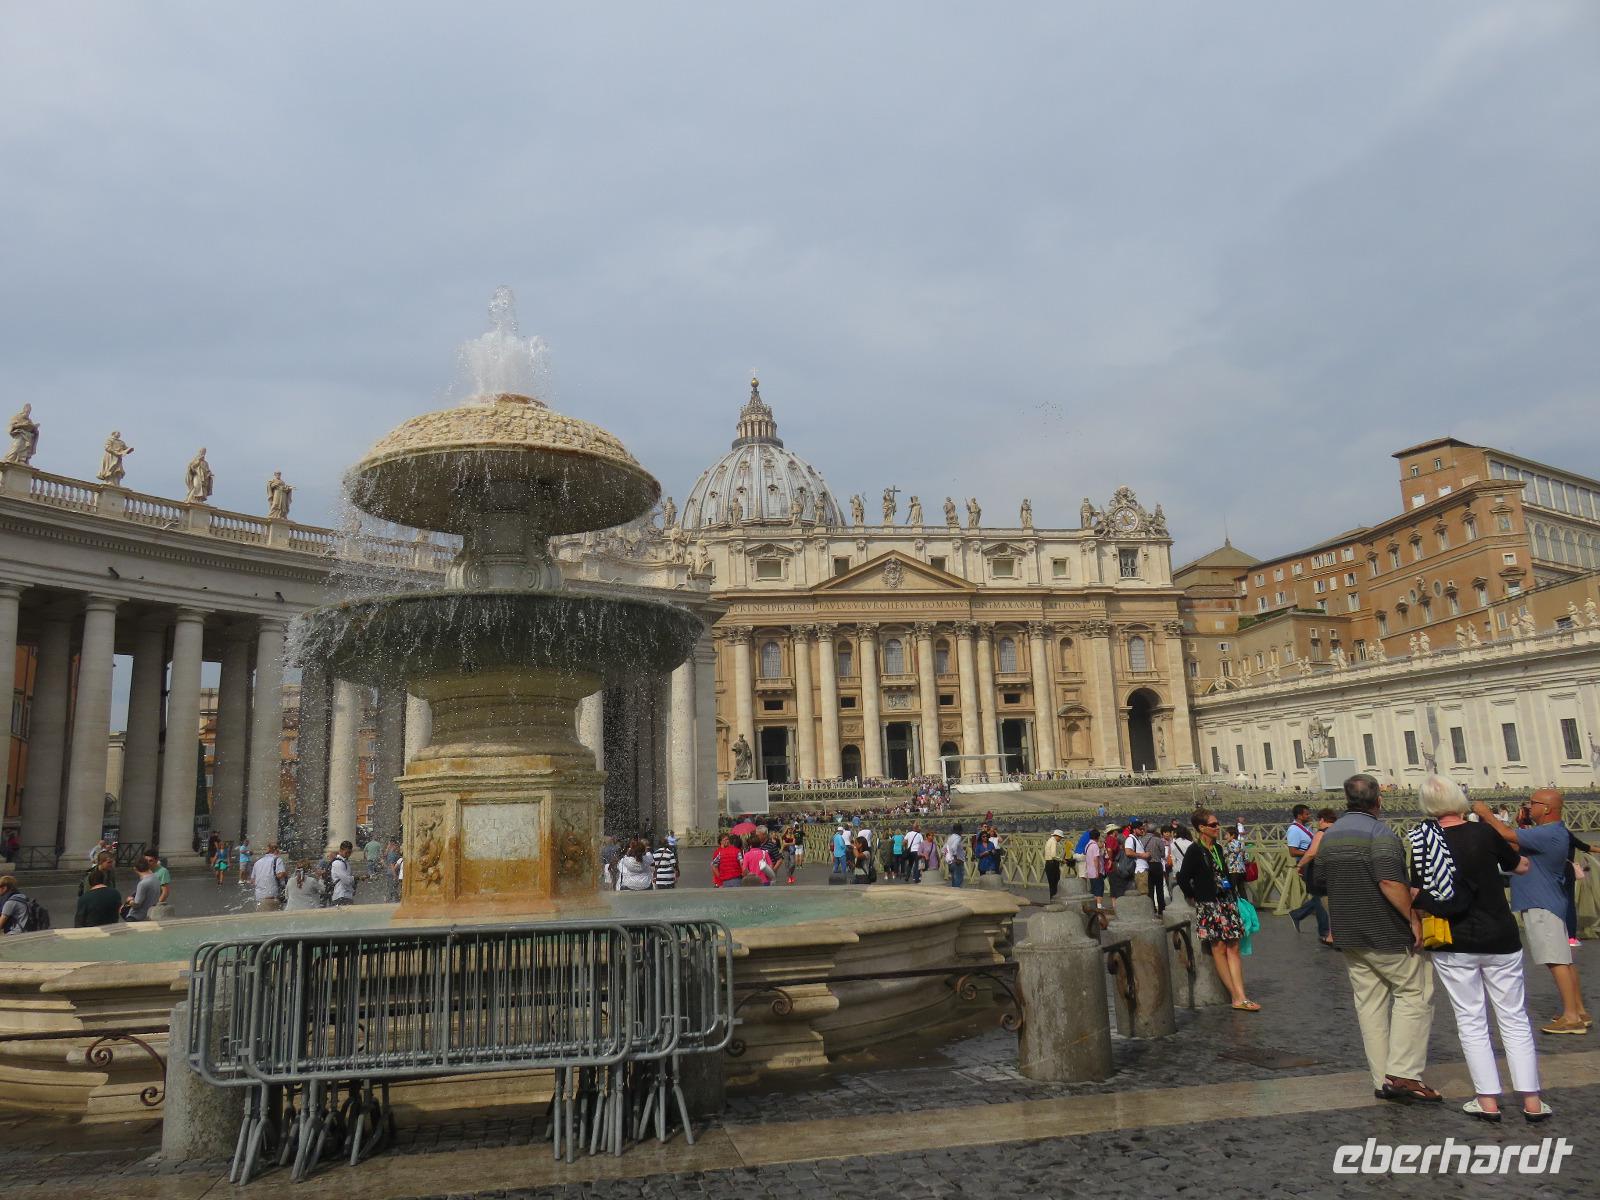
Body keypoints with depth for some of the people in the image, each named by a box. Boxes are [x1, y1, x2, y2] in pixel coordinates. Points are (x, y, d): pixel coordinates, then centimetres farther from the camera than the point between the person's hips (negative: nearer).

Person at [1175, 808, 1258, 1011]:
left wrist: (1232, 895, 13)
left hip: (1227, 902, 7)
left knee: (1233, 948, 1)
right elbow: (1183, 878, -12)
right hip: (1208, 905, -7)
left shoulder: (1218, 849, 12)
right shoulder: (1195, 851, -11)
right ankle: (1236, 996, 1)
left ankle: (1240, 997, -1)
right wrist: (1193, 897, -3)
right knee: (1219, 948, -2)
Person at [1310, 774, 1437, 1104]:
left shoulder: (1329, 836, 11)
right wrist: (1413, 918, -18)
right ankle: (1403, 1073, -3)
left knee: (1369, 1004, 10)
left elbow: (1319, 885, 16)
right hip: (1385, 934, -7)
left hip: (1347, 936, 7)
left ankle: (1382, 1080, 12)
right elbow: (1391, 882, -25)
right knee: (1415, 993, 3)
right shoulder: (1379, 833, -13)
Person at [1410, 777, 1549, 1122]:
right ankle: (1532, 1101, 13)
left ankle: (1488, 1101, 10)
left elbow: (1415, 895, -8)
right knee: (1515, 1019, 12)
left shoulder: (1421, 841, -9)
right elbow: (1521, 867, 9)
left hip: (1452, 945, 0)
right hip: (1500, 939, 0)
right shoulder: (1484, 832, -8)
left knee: (1471, 1021, 9)